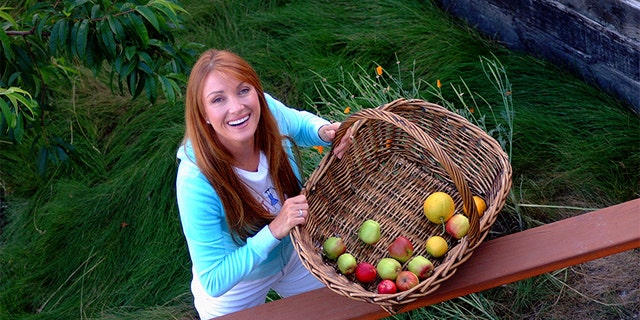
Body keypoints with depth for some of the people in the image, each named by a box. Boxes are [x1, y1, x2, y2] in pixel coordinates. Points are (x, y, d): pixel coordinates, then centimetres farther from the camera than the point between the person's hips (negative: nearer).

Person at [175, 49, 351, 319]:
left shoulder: (268, 110, -27)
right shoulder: (196, 182, -39)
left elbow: (301, 123, -1)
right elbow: (214, 282, -32)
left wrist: (324, 132, -23)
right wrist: (274, 231, -40)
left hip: (292, 252, 5)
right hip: (236, 287, -4)